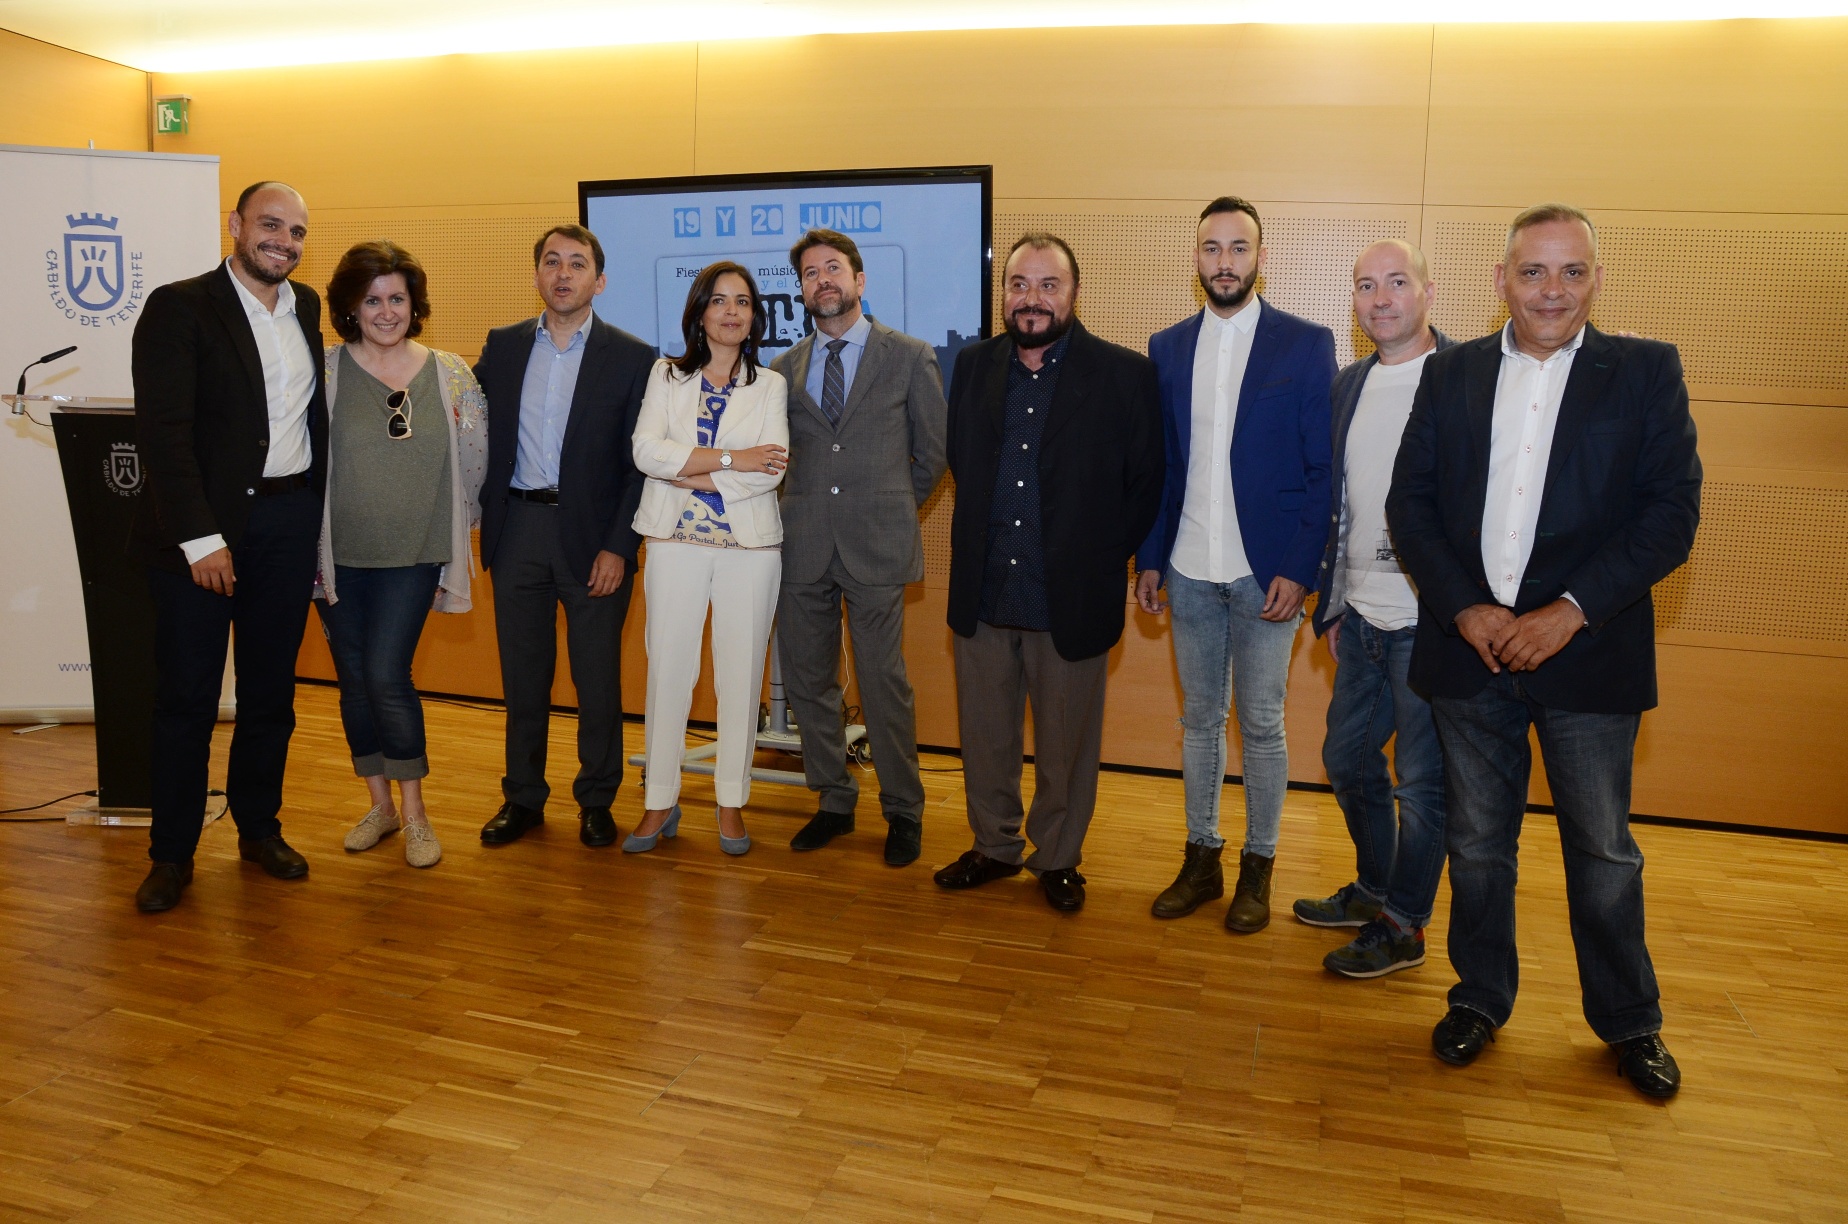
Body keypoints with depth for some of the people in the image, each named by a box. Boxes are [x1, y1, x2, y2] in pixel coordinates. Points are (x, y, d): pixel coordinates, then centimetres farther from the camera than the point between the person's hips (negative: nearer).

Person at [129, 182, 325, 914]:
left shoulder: (306, 307, 11)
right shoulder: (178, 308, -7)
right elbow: (163, 433, -13)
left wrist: (317, 511, 6)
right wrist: (200, 537, -19)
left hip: (290, 518, 5)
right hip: (203, 528, -5)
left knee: (271, 690, 13)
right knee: (187, 696, 3)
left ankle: (259, 830, 27)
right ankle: (172, 854, 15)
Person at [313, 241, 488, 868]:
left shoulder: (451, 375, 1)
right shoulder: (322, 371, -2)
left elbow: (472, 466, 7)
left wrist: (453, 547, 7)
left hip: (412, 557, -1)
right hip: (338, 556, 1)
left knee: (387, 676, -9)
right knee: (354, 680, 8)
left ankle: (414, 813, 7)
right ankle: (380, 804, 25)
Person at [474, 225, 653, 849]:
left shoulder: (631, 358, -2)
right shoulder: (502, 346, 8)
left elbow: (640, 463, -5)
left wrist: (619, 547, -11)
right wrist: (484, 509, -2)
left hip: (592, 535, -3)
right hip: (517, 530, 3)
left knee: (597, 679, 5)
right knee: (522, 674, 12)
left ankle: (596, 802, 21)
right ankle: (523, 797, 25)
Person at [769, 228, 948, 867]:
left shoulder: (910, 357, 2)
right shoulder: (784, 368, 11)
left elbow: (933, 451, 8)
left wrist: (890, 507, 9)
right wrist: (811, 503, 8)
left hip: (876, 548, -4)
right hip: (803, 549, 4)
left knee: (884, 686, 0)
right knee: (808, 682, 9)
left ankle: (903, 812, 16)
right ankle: (834, 802, 26)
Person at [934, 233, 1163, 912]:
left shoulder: (1125, 374, -6)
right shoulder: (974, 365, 6)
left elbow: (1147, 484, -2)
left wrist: (1101, 557, -4)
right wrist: (980, 541, 11)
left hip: (1071, 601, -3)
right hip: (982, 595, 4)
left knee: (1065, 745, 10)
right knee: (984, 736, 15)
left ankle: (1058, 859, 29)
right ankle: (994, 845, 34)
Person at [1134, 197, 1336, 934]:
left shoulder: (1306, 345, -3)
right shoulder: (1167, 347, 8)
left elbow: (1323, 470, -6)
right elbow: (1158, 464, 9)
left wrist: (1300, 569, -13)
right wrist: (1149, 558, 4)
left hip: (1266, 574, -3)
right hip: (1189, 574, 4)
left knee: (1261, 725, 6)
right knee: (1199, 719, 12)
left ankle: (1257, 867, 21)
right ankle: (1201, 858, 25)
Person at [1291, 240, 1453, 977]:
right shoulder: (1349, 385, 10)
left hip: (1430, 621, -7)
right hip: (1362, 617, 7)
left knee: (1420, 782, 6)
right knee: (1347, 758, 19)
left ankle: (1403, 927, 23)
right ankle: (1373, 889, 40)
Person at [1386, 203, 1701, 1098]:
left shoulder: (1646, 372, 0)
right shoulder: (1451, 373, 5)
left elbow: (1672, 513, -6)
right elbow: (1409, 502, 2)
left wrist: (1570, 612, -15)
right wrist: (1467, 609, -10)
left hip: (1588, 651, -1)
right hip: (1470, 647, 2)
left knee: (1603, 849, 10)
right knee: (1477, 841, 13)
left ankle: (1629, 1021, 30)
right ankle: (1480, 999, 30)